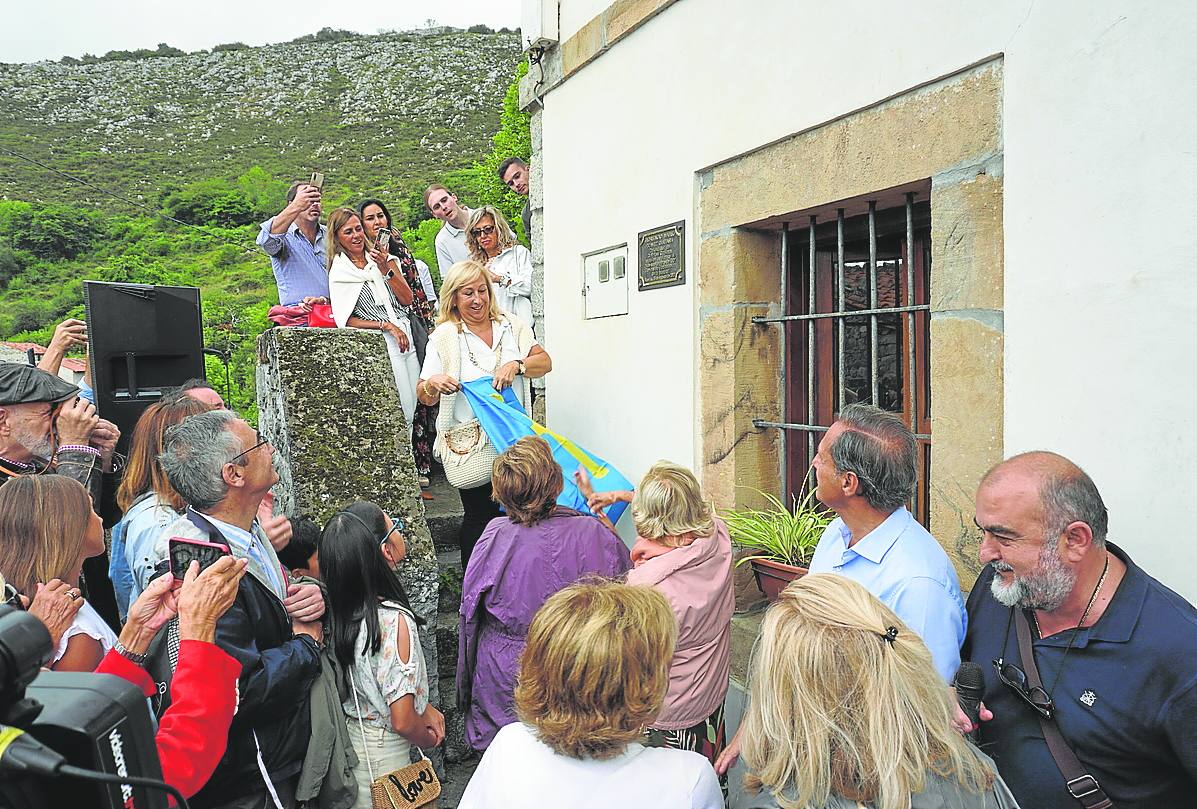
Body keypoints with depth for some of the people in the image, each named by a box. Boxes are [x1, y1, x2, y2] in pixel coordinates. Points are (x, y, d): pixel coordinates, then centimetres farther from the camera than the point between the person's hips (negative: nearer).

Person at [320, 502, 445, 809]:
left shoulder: (341, 608, -9)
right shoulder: (395, 621, -31)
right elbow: (403, 722, -25)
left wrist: (425, 708, 7)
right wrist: (430, 739, -5)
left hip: (347, 736, 7)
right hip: (382, 752, -7)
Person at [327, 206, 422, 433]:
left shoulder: (382, 258, 12)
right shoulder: (339, 273, 1)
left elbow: (407, 299, 6)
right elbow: (346, 320, -4)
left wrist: (385, 269, -7)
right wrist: (386, 326, -11)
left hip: (407, 336, 5)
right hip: (379, 344, -4)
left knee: (418, 405, 3)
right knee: (402, 413, -8)